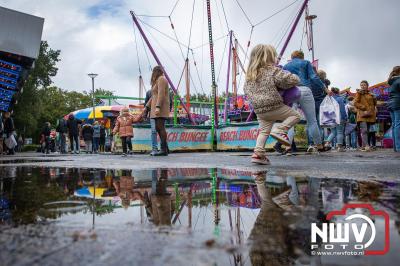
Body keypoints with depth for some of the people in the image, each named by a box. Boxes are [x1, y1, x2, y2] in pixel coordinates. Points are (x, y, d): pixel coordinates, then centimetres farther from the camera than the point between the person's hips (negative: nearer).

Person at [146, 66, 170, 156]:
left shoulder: (161, 79, -5)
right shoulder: (157, 81, 25)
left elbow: (161, 94, -18)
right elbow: (154, 96, 26)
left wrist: (158, 107, -27)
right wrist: (147, 107, 25)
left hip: (161, 107, -10)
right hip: (157, 107, 10)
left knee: (160, 127, -13)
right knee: (158, 128, 6)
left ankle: (163, 150, -15)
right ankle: (165, 148, 7)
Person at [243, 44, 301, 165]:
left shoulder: (250, 74, 10)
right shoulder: (273, 70, -8)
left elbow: (246, 90, 19)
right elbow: (294, 80, -11)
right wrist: (282, 85, 7)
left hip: (259, 110, 6)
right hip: (274, 107, -6)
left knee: (264, 131, 16)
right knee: (295, 115, 11)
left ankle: (258, 153, 5)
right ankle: (280, 130, -8)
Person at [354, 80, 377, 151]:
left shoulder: (370, 95, 19)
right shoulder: (359, 93, 6)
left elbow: (373, 104, 30)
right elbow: (355, 103, -4)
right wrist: (364, 108, -12)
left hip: (370, 115, 5)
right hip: (362, 114, -5)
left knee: (366, 131, 5)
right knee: (364, 130, -19)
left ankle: (363, 147, 11)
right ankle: (366, 146, -28)